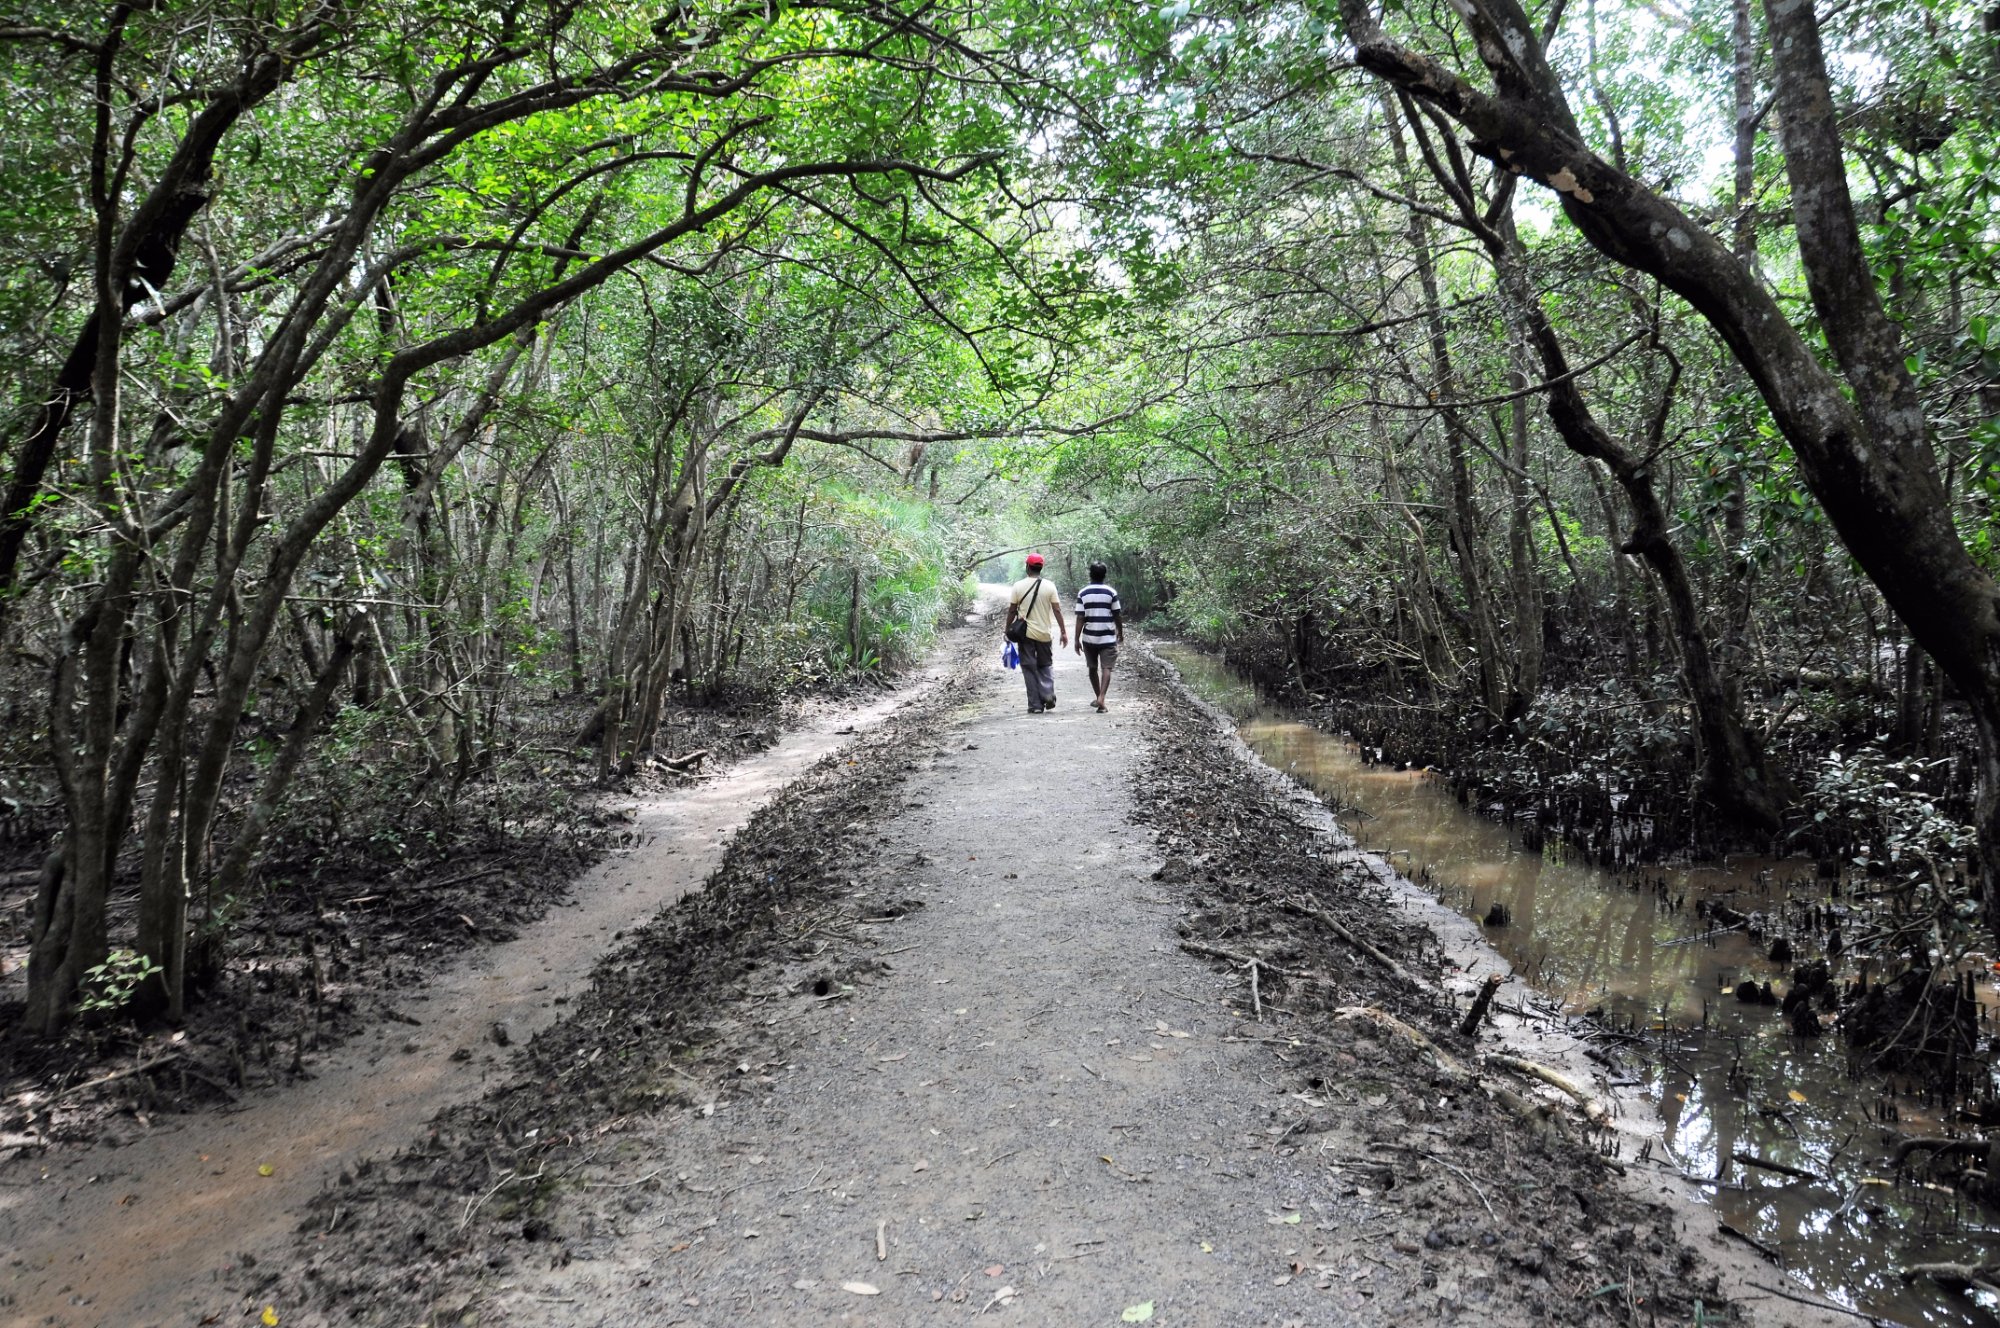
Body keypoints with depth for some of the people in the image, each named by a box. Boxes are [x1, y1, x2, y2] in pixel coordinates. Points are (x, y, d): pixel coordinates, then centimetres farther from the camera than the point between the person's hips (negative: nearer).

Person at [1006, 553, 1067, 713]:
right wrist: (1063, 632, 0)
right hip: (1044, 633, 1)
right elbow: (1057, 611, -4)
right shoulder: (1049, 586, -2)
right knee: (1046, 665, 17)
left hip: (1025, 633, -1)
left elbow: (1012, 611, -2)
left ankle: (1035, 704, 3)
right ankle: (1048, 694, -6)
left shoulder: (1018, 586, -4)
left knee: (1029, 668, 6)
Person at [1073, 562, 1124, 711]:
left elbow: (1080, 618, -6)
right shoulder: (1111, 592, -4)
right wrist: (1120, 633, 15)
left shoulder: (1082, 593, -2)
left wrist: (1077, 640, -2)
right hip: (1108, 637, -2)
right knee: (1106, 668, -3)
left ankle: (1098, 698, 28)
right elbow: (1118, 616, 0)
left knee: (1093, 668, 17)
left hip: (1089, 638, 2)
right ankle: (1101, 698, -20)